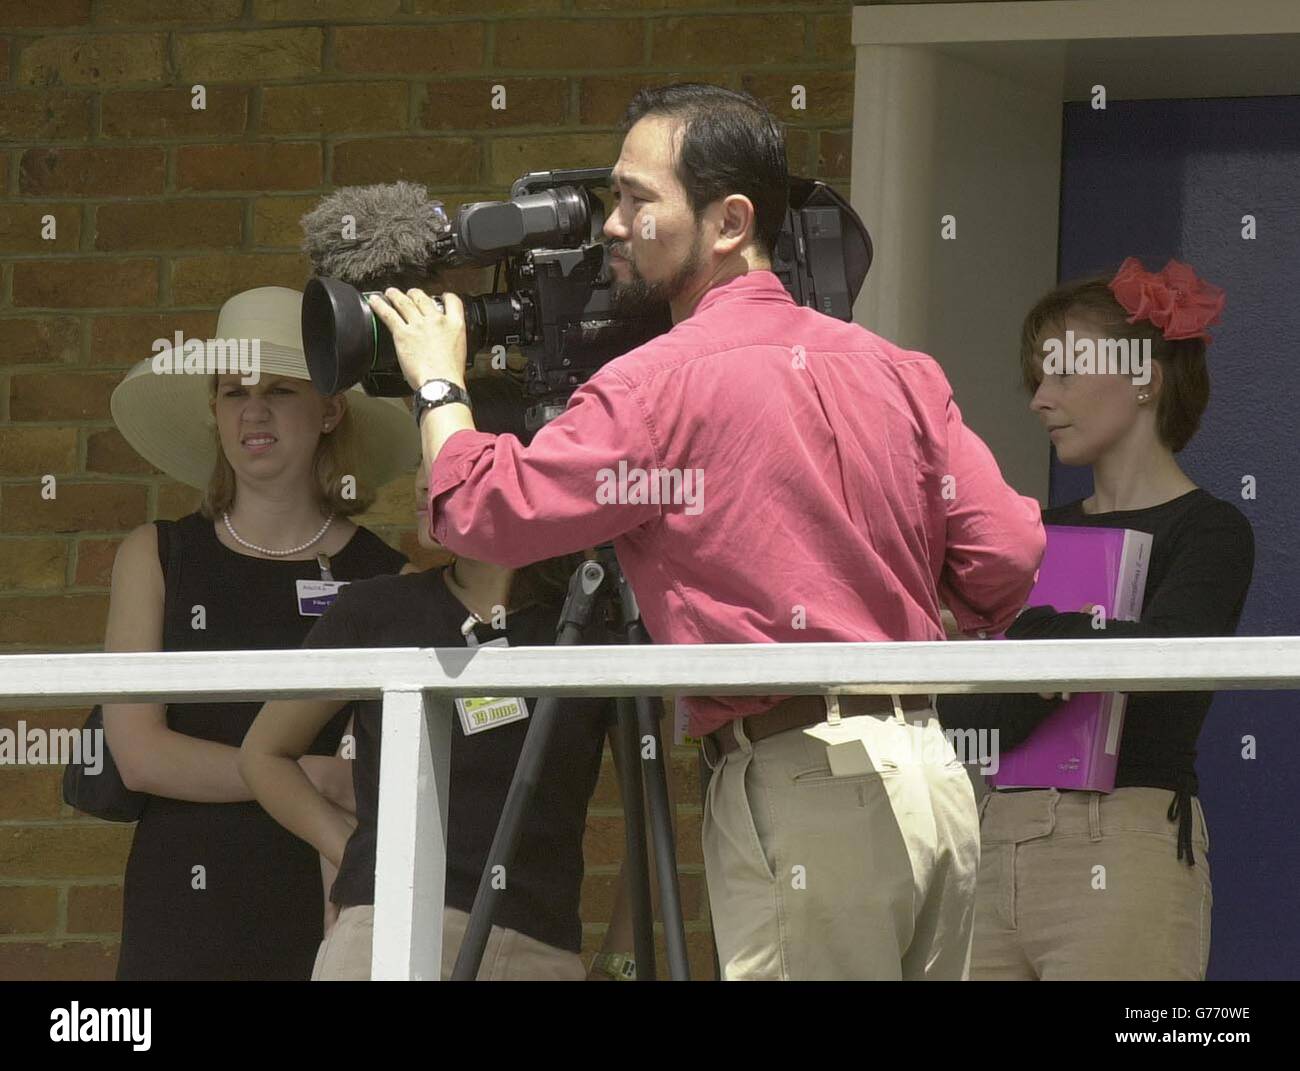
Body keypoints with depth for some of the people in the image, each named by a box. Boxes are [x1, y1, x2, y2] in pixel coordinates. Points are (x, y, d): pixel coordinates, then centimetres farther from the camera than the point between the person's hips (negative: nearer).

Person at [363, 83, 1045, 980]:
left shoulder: (664, 384, -8)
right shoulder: (897, 371, 12)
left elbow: (481, 509, -10)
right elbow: (1007, 557, 8)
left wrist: (438, 381, 8)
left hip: (803, 795, -7)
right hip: (936, 782, 7)